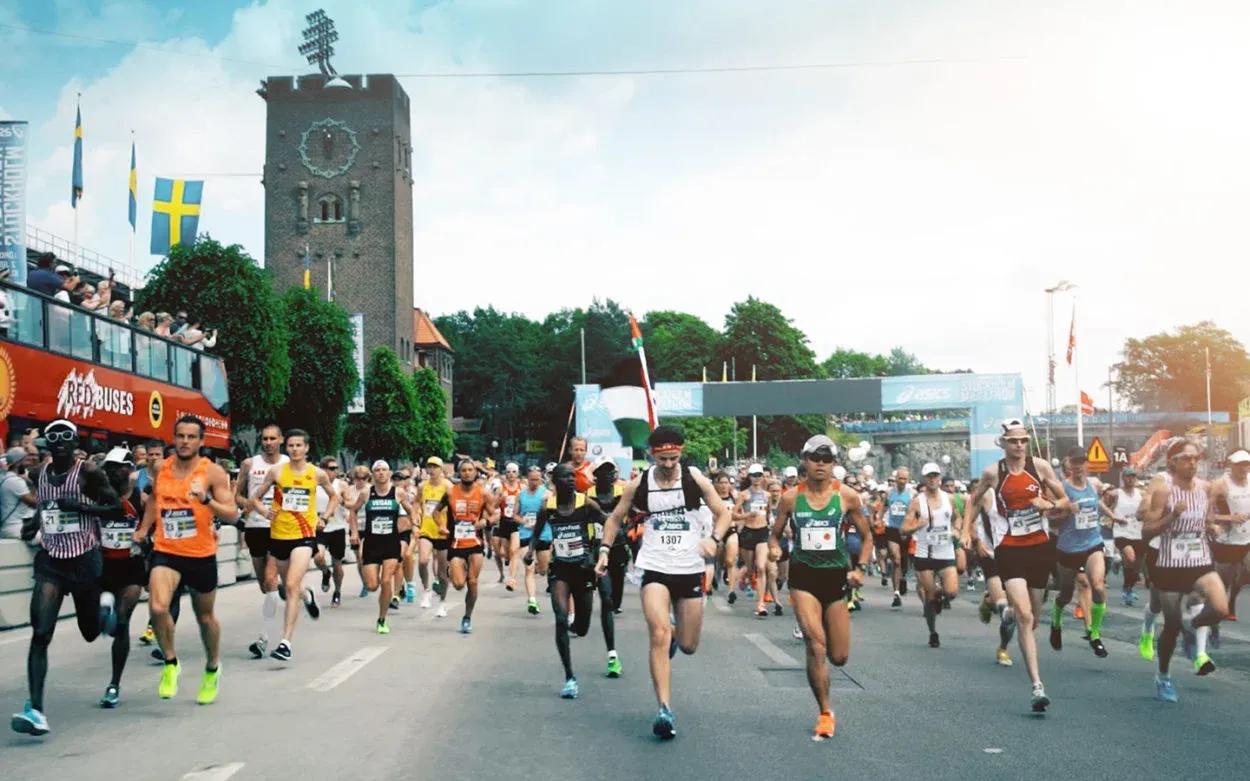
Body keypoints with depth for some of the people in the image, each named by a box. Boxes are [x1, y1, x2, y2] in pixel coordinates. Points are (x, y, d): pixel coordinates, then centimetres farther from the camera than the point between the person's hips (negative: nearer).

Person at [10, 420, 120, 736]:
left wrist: (79, 506, -22)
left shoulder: (88, 473, -10)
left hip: (84, 560, -3)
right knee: (40, 635, -13)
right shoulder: (41, 474, 6)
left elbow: (116, 506, -11)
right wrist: (34, 522, 4)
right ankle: (35, 710, -15)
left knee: (91, 632, 14)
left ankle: (105, 606, 51)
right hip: (50, 560, 3)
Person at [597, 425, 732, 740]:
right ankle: (664, 710, -18)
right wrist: (604, 551, 0)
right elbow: (615, 518, 13)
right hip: (655, 569, -1)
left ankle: (674, 633, 48)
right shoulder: (638, 485, -1)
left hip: (690, 569, 1)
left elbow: (724, 513, 3)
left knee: (688, 646, 9)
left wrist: (713, 538, -16)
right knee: (659, 636, -20)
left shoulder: (695, 478, -4)